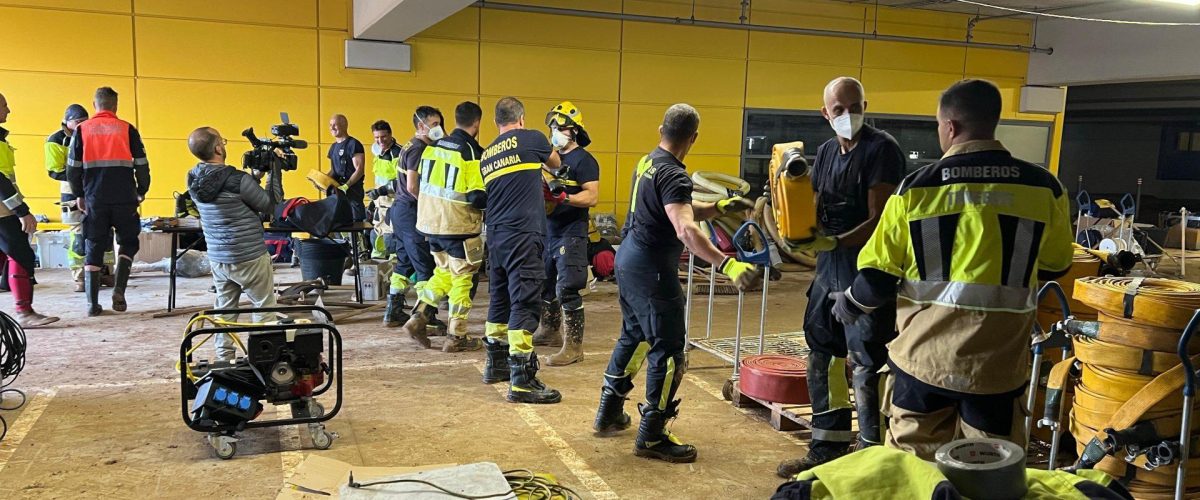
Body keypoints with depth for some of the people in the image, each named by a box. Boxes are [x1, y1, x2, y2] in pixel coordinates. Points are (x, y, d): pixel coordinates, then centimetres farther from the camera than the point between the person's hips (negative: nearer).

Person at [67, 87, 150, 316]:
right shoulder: (127, 129, 1)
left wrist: (79, 195, 18)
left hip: (94, 199, 1)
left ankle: (93, 303, 5)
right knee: (128, 242, 15)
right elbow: (142, 165, 1)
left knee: (93, 248, 8)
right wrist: (141, 192, 14)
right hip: (124, 198, -1)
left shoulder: (82, 130, 4)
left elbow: (73, 167, 6)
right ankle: (119, 290, -4)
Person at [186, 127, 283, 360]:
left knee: (224, 309, 16)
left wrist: (255, 171, 12)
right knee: (264, 308, 8)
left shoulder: (194, 180, 0)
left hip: (217, 257, 7)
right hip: (250, 258, -7)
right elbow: (271, 205, -10)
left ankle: (224, 359, 18)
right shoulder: (237, 179, -22)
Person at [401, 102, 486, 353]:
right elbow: (478, 198, -19)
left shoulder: (433, 147, 4)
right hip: (458, 227, -6)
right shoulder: (473, 154, -15)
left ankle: (419, 318, 13)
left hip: (430, 221, 6)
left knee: (444, 271, 23)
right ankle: (456, 337, 12)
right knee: (462, 278, 7)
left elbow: (422, 181, 13)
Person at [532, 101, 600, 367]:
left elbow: (592, 197, -18)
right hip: (548, 232, 8)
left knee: (567, 290, -10)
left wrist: (563, 197, -30)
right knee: (545, 285, 18)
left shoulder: (584, 160, -9)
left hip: (571, 235, -8)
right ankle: (550, 331, 36)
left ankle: (574, 347, -4)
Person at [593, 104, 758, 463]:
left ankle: (608, 413, 34)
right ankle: (652, 437, 3)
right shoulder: (673, 175, -20)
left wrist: (718, 207, 10)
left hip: (628, 260, 10)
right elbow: (686, 230, -35)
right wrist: (728, 265, -43)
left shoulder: (648, 161, 10)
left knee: (634, 336, 23)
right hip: (652, 270, -10)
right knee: (669, 352, -3)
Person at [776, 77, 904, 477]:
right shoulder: (826, 151, 12)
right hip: (829, 268, 8)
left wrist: (834, 242, -29)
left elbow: (879, 220, -16)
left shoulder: (882, 149, -11)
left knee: (867, 368, -5)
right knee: (823, 359, 14)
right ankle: (827, 448, 27)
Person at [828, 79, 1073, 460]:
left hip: (923, 357, 0)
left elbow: (879, 275, -4)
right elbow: (1054, 266, 11)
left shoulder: (916, 188, -7)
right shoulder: (1043, 187, -4)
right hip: (997, 360, 1)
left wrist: (849, 305, 16)